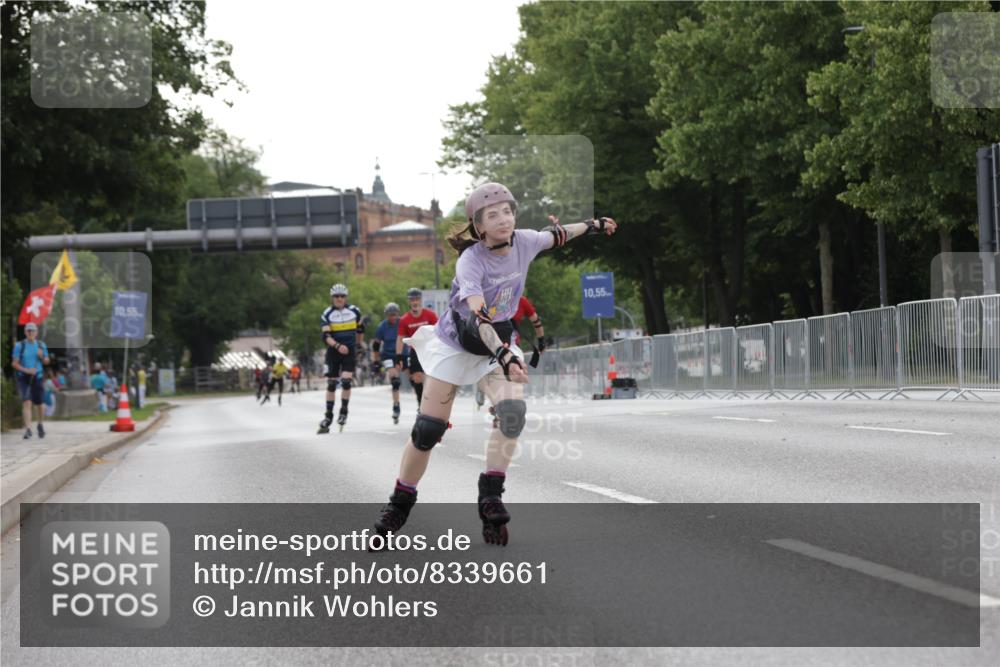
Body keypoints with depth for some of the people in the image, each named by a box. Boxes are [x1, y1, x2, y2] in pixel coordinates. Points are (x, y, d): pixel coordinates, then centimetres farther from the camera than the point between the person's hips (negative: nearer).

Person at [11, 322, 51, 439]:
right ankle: (28, 429, -19)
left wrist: (42, 356, -10)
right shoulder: (19, 345, -4)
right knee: (26, 402, -16)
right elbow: (15, 364, -5)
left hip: (38, 377, 3)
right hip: (24, 377, -3)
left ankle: (40, 425, 33)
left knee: (40, 404, 6)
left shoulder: (41, 345, 5)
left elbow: (46, 362, 12)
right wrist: (26, 370, -19)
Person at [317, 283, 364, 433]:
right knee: (331, 384, 3)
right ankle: (328, 416, 12)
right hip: (333, 352, 0)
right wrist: (338, 346, -29)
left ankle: (343, 411, 0)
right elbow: (326, 336, -13)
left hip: (350, 351, 0)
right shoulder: (327, 314, -4)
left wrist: (360, 343, 25)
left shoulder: (354, 311, 0)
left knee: (346, 380, -15)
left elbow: (360, 329, 17)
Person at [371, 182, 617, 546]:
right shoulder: (469, 262, -30)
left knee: (512, 411, -23)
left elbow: (553, 235, 10)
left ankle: (491, 496, -11)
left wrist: (590, 225, 21)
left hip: (500, 342, 4)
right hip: (455, 345, -4)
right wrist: (504, 357, -57)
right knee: (427, 429, -4)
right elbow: (478, 316, -44)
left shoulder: (523, 242, -15)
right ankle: (399, 505, 13)